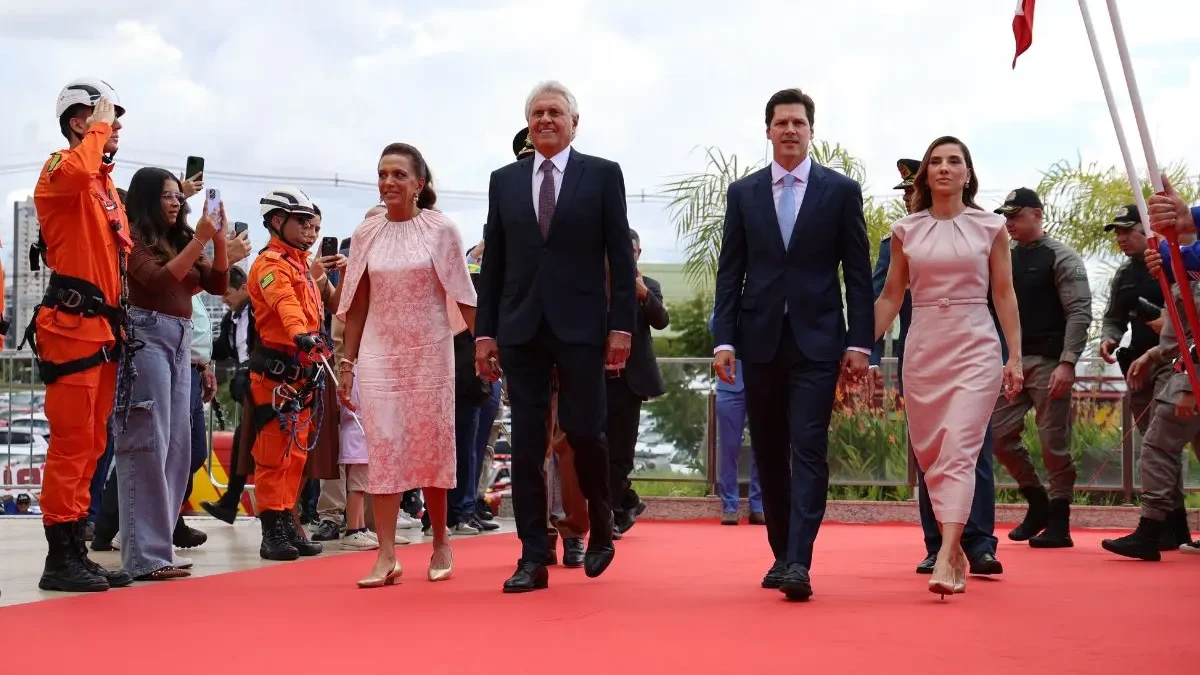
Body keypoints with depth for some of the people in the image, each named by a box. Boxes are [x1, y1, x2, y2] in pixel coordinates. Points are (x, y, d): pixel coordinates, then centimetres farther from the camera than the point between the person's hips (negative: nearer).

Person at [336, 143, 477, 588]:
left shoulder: (441, 230, -2)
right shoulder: (365, 234, 5)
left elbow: (462, 295, -1)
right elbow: (357, 304, 8)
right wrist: (346, 363, 6)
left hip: (430, 351, -2)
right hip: (379, 353, 2)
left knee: (431, 446, 5)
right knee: (383, 448, -3)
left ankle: (440, 541, 23)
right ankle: (387, 556, -2)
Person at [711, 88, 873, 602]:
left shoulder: (841, 190, 3)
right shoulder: (743, 193, 9)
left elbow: (857, 273, 1)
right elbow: (730, 272, 7)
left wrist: (859, 342, -5)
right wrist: (723, 339, -1)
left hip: (817, 340, -3)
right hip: (760, 340, 3)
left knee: (809, 451, -10)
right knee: (769, 454, 8)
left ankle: (798, 562, -14)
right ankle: (781, 553, 19)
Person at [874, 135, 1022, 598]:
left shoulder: (989, 228, 4)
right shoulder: (906, 231, 8)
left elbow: (1004, 295, 5)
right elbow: (890, 296, 11)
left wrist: (1015, 356, -1)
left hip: (975, 348, -3)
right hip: (923, 349, 3)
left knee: (959, 452, -14)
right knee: (929, 455, 4)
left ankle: (946, 557, -23)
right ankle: (956, 551, 16)